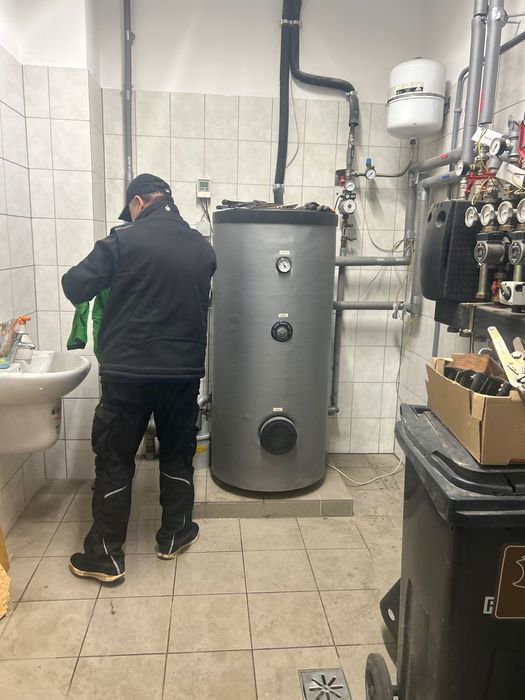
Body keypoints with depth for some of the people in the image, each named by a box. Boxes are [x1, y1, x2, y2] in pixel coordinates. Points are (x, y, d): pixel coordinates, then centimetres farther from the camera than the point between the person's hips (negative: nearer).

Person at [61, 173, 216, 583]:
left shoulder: (125, 240, -8)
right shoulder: (202, 247, 6)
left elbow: (75, 287, -4)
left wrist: (110, 279, 16)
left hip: (128, 371, -4)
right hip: (185, 370, 4)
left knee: (114, 461, 9)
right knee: (178, 455, 18)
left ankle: (106, 556, 18)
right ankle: (174, 536, 32)